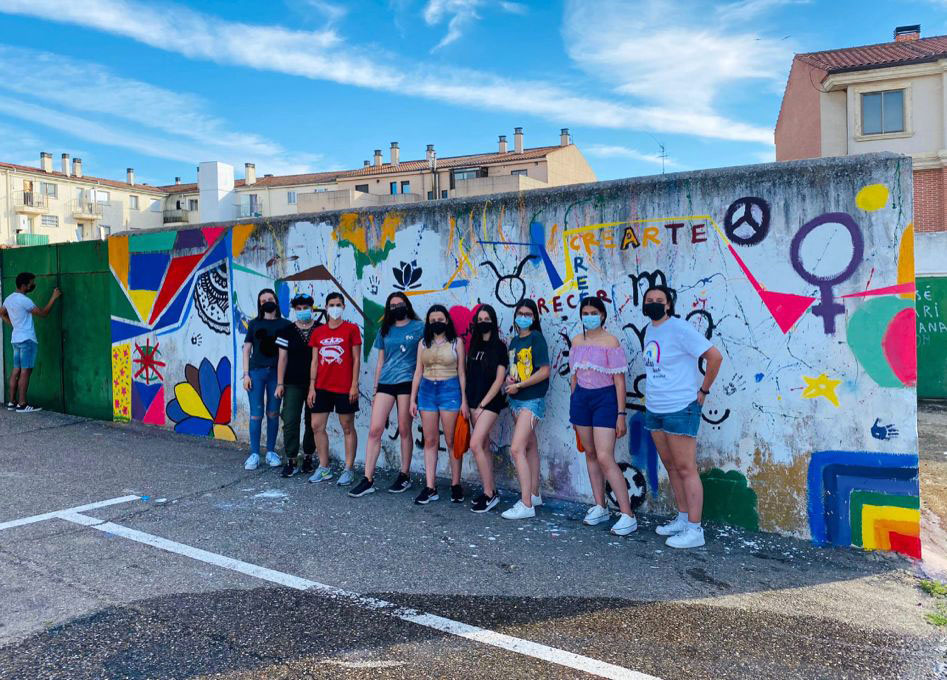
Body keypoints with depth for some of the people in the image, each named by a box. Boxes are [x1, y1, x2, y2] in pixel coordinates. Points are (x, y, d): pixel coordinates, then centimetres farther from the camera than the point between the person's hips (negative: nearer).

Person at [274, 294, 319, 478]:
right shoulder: (287, 331, 6)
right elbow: (283, 358, 6)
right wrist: (280, 383, 2)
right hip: (293, 385, 0)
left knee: (312, 422, 6)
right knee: (290, 421, -5)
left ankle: (308, 458, 19)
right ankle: (290, 461, 2)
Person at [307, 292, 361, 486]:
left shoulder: (351, 329, -2)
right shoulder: (318, 332, 10)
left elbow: (356, 359, -3)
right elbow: (315, 361, 11)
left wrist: (354, 384, -10)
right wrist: (312, 387, 5)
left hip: (344, 388, -5)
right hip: (322, 387, 5)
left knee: (348, 428, 3)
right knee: (317, 426, 6)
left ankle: (349, 470, 11)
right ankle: (324, 468, 19)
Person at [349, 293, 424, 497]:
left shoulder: (419, 327, 2)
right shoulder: (384, 331, 14)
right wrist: (375, 389, 15)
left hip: (407, 382, -3)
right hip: (385, 383, 4)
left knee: (404, 430, 1)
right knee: (375, 429, -4)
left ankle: (405, 475, 16)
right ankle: (368, 479, -1)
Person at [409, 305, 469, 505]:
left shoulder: (456, 342, 3)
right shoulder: (423, 343, 10)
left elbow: (461, 373, 1)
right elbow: (418, 372, 10)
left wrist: (464, 400, -4)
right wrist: (413, 399, 5)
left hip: (450, 391, -3)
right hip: (427, 391, 3)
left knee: (451, 441, 1)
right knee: (430, 441, 4)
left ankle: (456, 485, 11)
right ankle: (430, 487, 7)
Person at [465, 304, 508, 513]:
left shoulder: (499, 347, -5)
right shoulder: (474, 344, 11)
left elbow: (499, 379, -9)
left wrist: (482, 405, -11)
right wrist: (469, 402, 6)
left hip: (490, 402, -6)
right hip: (474, 401, 6)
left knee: (475, 444, -15)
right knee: (484, 446, 10)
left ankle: (489, 493, -5)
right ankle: (491, 490, 19)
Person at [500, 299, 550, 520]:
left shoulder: (536, 338, -10)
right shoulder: (514, 341, 13)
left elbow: (544, 371, -16)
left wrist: (519, 385, -13)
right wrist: (508, 379, -1)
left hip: (532, 400, -8)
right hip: (516, 401, 8)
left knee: (516, 449, -14)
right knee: (530, 446, 15)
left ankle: (526, 505, -10)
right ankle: (534, 495, 25)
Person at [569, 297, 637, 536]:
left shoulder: (610, 341, -10)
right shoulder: (577, 341, 8)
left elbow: (619, 380, -11)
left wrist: (621, 414, -14)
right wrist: (573, 408, 16)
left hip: (605, 398, -6)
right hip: (581, 398, 6)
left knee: (605, 458, -12)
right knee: (590, 454, 10)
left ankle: (628, 516, -6)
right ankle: (600, 507, 23)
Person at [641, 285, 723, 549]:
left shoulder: (679, 329, -14)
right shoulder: (649, 330, 11)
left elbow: (715, 356, -16)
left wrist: (703, 390, -10)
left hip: (680, 408, -8)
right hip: (654, 409, 9)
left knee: (685, 469, -4)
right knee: (671, 467, 15)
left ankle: (694, 529, 3)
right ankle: (682, 519, 27)